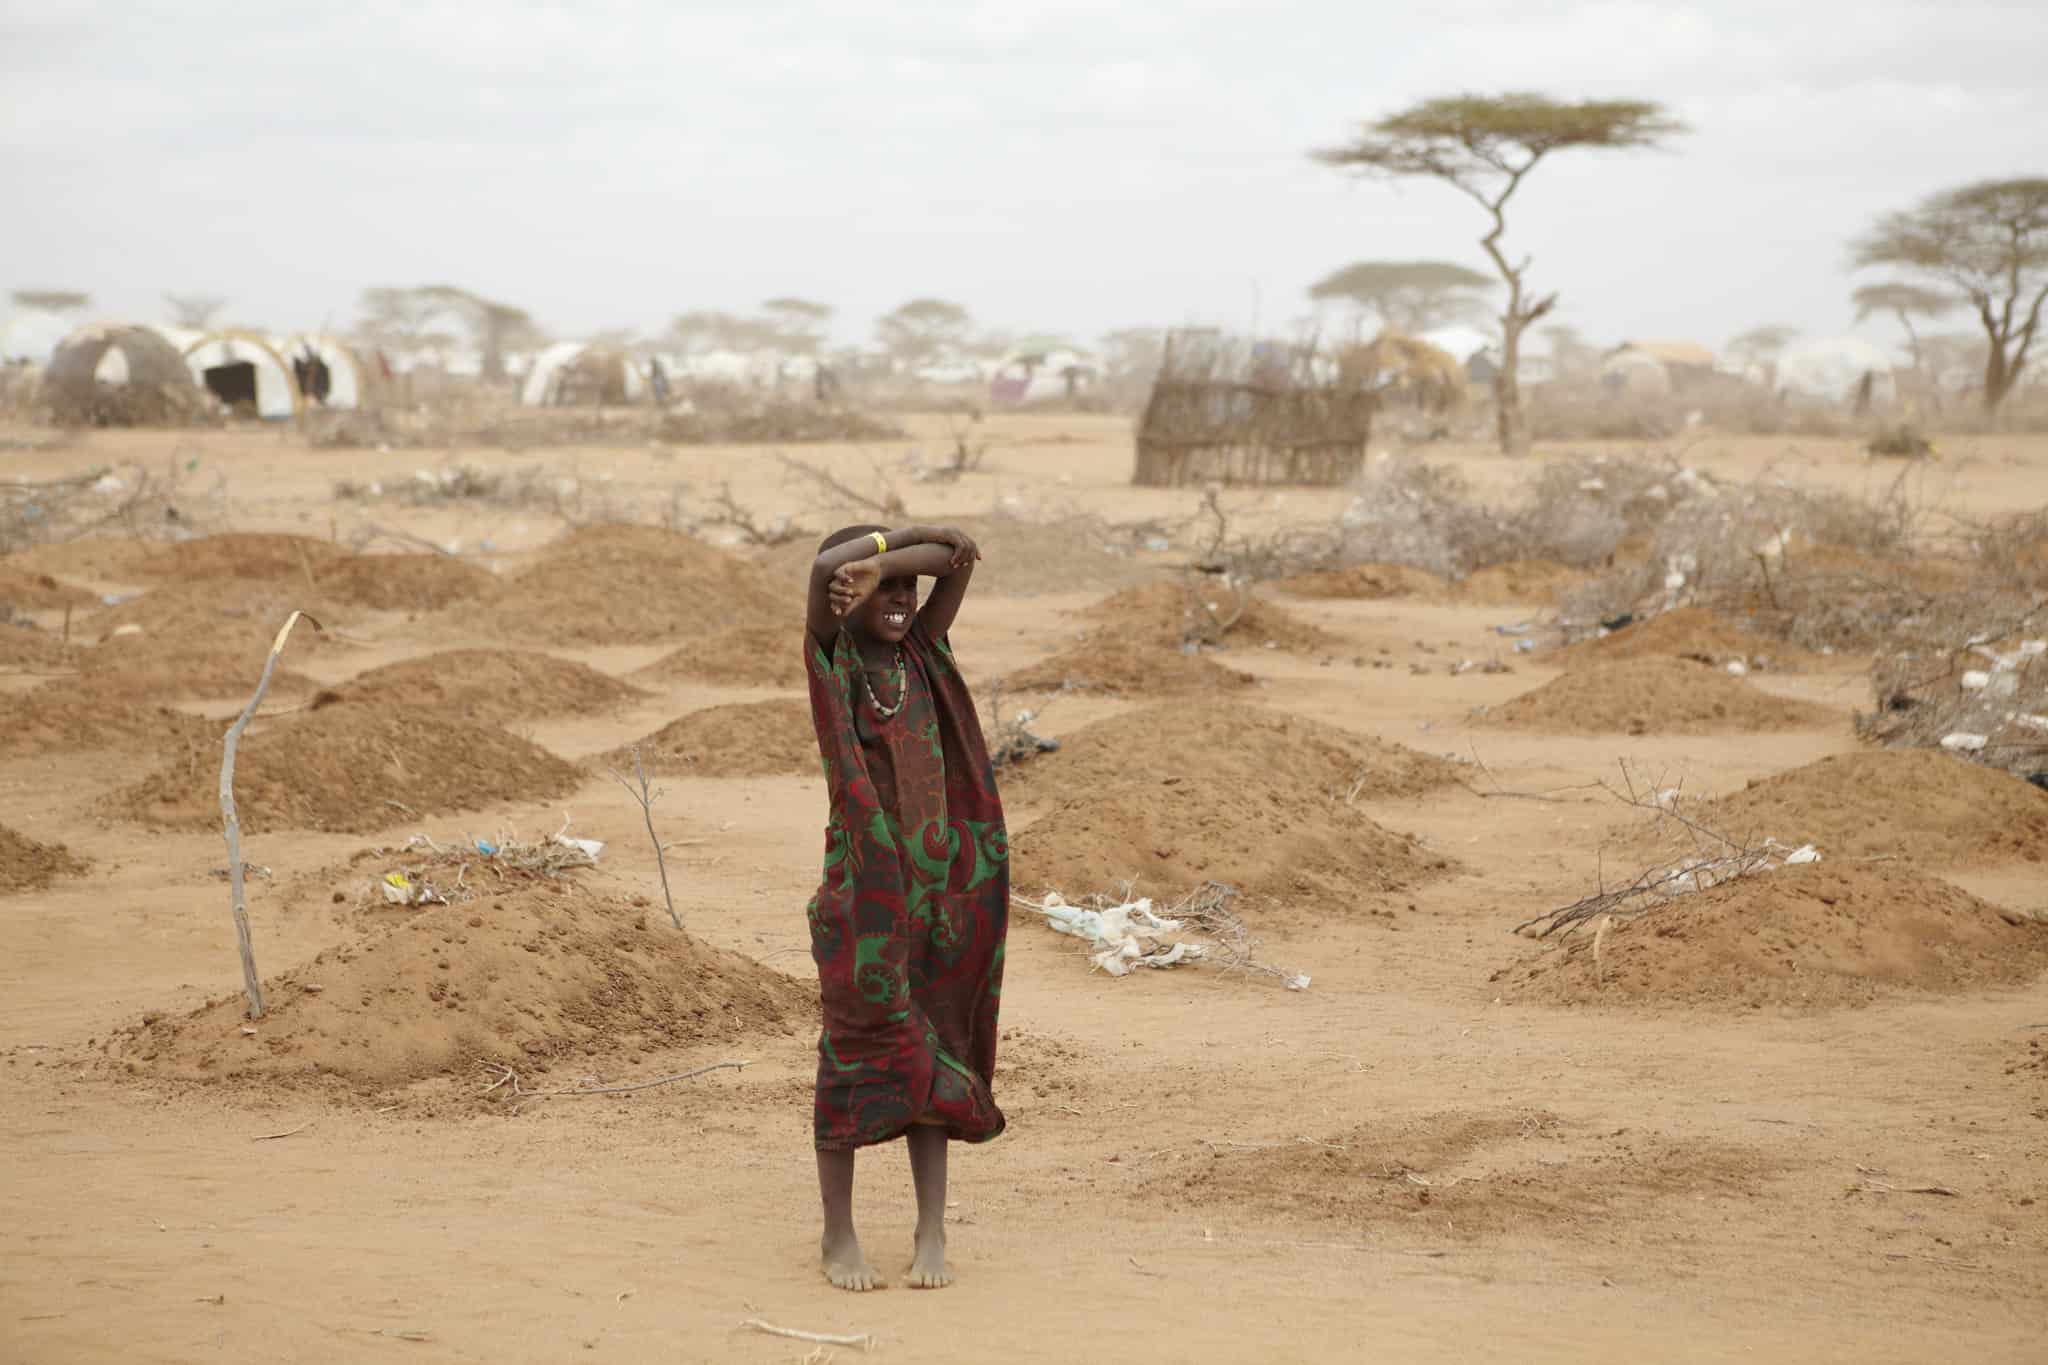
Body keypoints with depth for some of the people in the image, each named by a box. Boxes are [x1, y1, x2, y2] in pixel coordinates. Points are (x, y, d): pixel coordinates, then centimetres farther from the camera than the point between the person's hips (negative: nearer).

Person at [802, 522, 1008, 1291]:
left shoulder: (921, 651, 9)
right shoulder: (830, 657, -3)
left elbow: (962, 557, -1)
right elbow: (825, 568, -21)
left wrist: (888, 563, -13)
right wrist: (904, 539, -9)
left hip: (938, 880, 4)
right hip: (863, 887, -4)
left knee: (934, 1052, 7)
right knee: (855, 1051, 1)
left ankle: (932, 1234, 13)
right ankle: (838, 1235, 12)